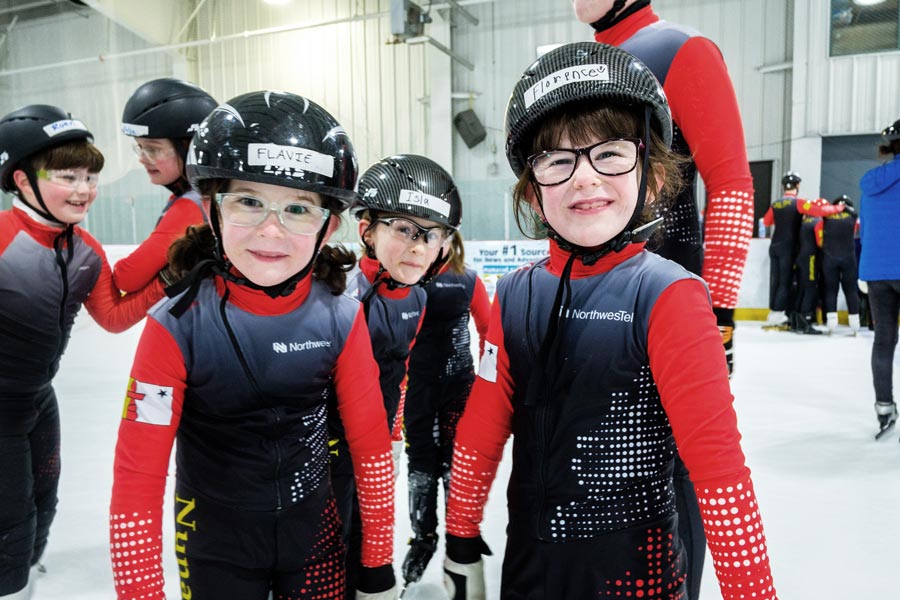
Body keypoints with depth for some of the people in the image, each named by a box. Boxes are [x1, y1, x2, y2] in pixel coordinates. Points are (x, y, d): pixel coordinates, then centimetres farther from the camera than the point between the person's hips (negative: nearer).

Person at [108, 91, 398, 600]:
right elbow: (137, 475, -16)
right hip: (214, 543, -1)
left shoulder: (342, 320, -14)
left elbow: (371, 443, -6)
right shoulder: (177, 327, -20)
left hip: (316, 533, 2)